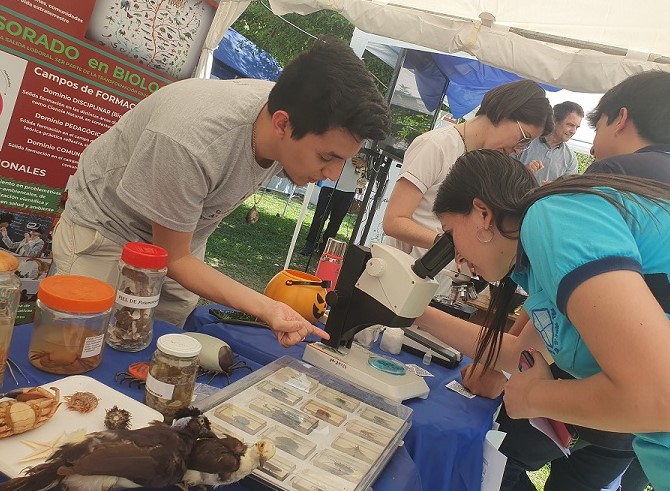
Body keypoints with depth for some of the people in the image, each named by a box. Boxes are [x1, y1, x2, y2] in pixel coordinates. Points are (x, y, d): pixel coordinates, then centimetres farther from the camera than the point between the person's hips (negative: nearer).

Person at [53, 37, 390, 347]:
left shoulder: (289, 127, -17)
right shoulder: (190, 143, -38)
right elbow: (173, 259, -24)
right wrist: (267, 309, -34)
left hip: (178, 235, 6)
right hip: (107, 228, -5)